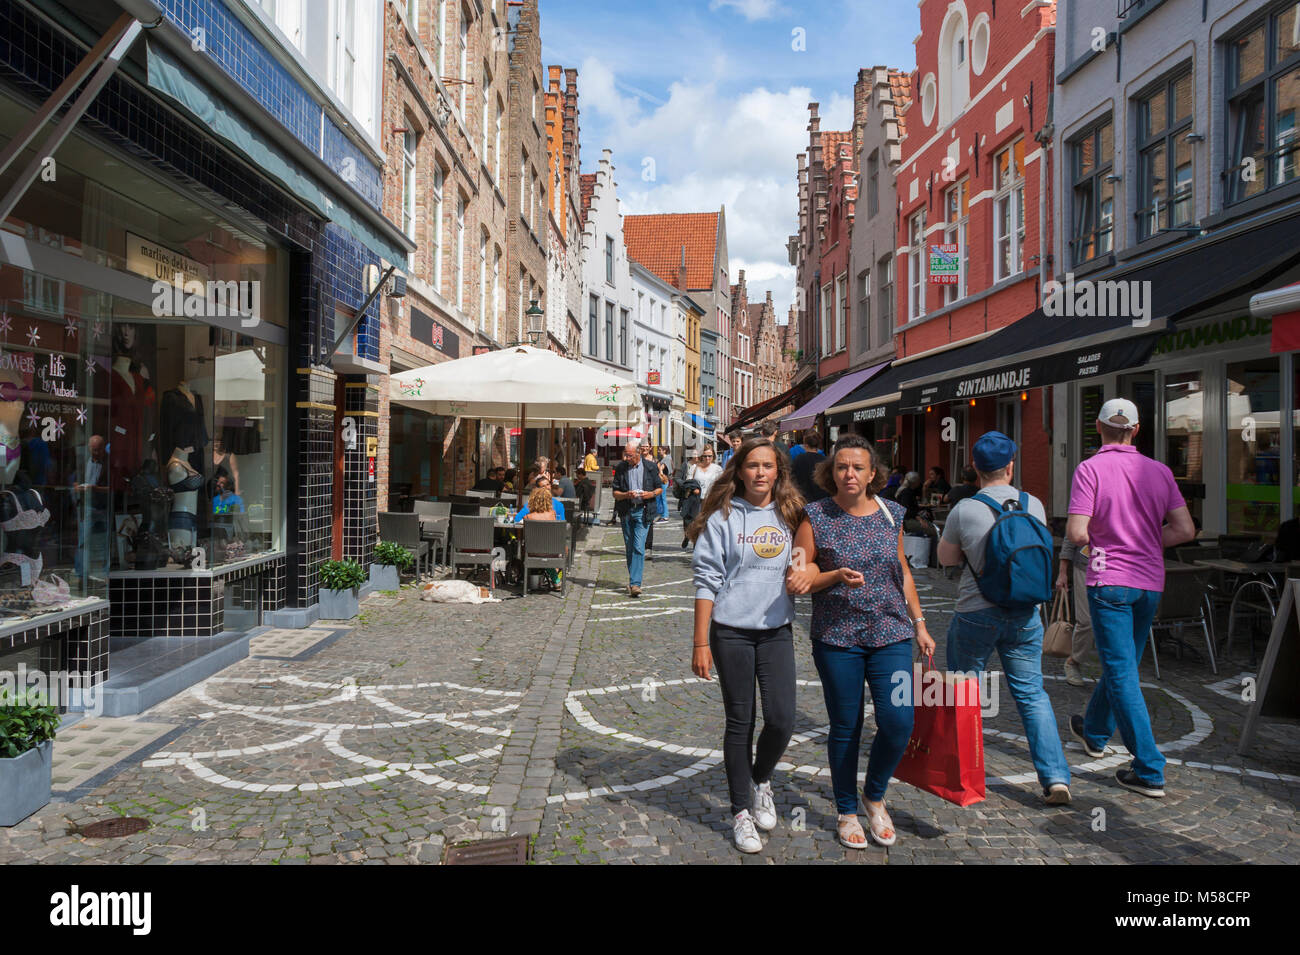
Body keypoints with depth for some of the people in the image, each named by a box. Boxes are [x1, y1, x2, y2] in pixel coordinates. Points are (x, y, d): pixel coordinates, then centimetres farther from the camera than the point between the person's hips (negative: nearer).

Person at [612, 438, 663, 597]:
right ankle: (634, 579, 24)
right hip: (626, 511, 3)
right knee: (629, 547, 10)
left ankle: (635, 583, -14)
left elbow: (660, 488, 11)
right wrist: (627, 495, -15)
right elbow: (615, 493, 5)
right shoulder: (621, 468, 4)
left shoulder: (650, 468, 1)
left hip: (643, 511, -3)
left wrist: (651, 494, -10)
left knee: (638, 547, -12)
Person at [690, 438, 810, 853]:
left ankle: (761, 779, 29)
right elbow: (706, 580, -6)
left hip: (777, 631, 3)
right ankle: (742, 812, 21)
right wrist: (701, 643, -9)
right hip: (731, 632, -3)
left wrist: (801, 578, -6)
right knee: (739, 722, 5)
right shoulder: (723, 517, -4)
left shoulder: (789, 515, 7)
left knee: (782, 719, -3)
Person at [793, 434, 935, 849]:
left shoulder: (890, 514, 6)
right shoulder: (816, 516, -5)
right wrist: (836, 576, -22)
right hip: (838, 637, -2)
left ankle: (875, 795, 22)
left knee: (898, 721, -7)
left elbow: (903, 572, 15)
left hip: (891, 634, 3)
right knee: (845, 728, 6)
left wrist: (919, 624, 13)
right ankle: (847, 811, 27)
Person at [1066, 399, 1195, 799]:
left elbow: (1076, 534, -17)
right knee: (1122, 663, 21)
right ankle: (1095, 731, 42)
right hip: (1150, 582, 6)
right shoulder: (1159, 471, 4)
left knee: (1122, 673, -3)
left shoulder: (1090, 469, -11)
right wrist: (1144, 541, 13)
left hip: (1110, 581, -6)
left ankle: (1150, 770, -4)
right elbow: (1185, 530, 2)